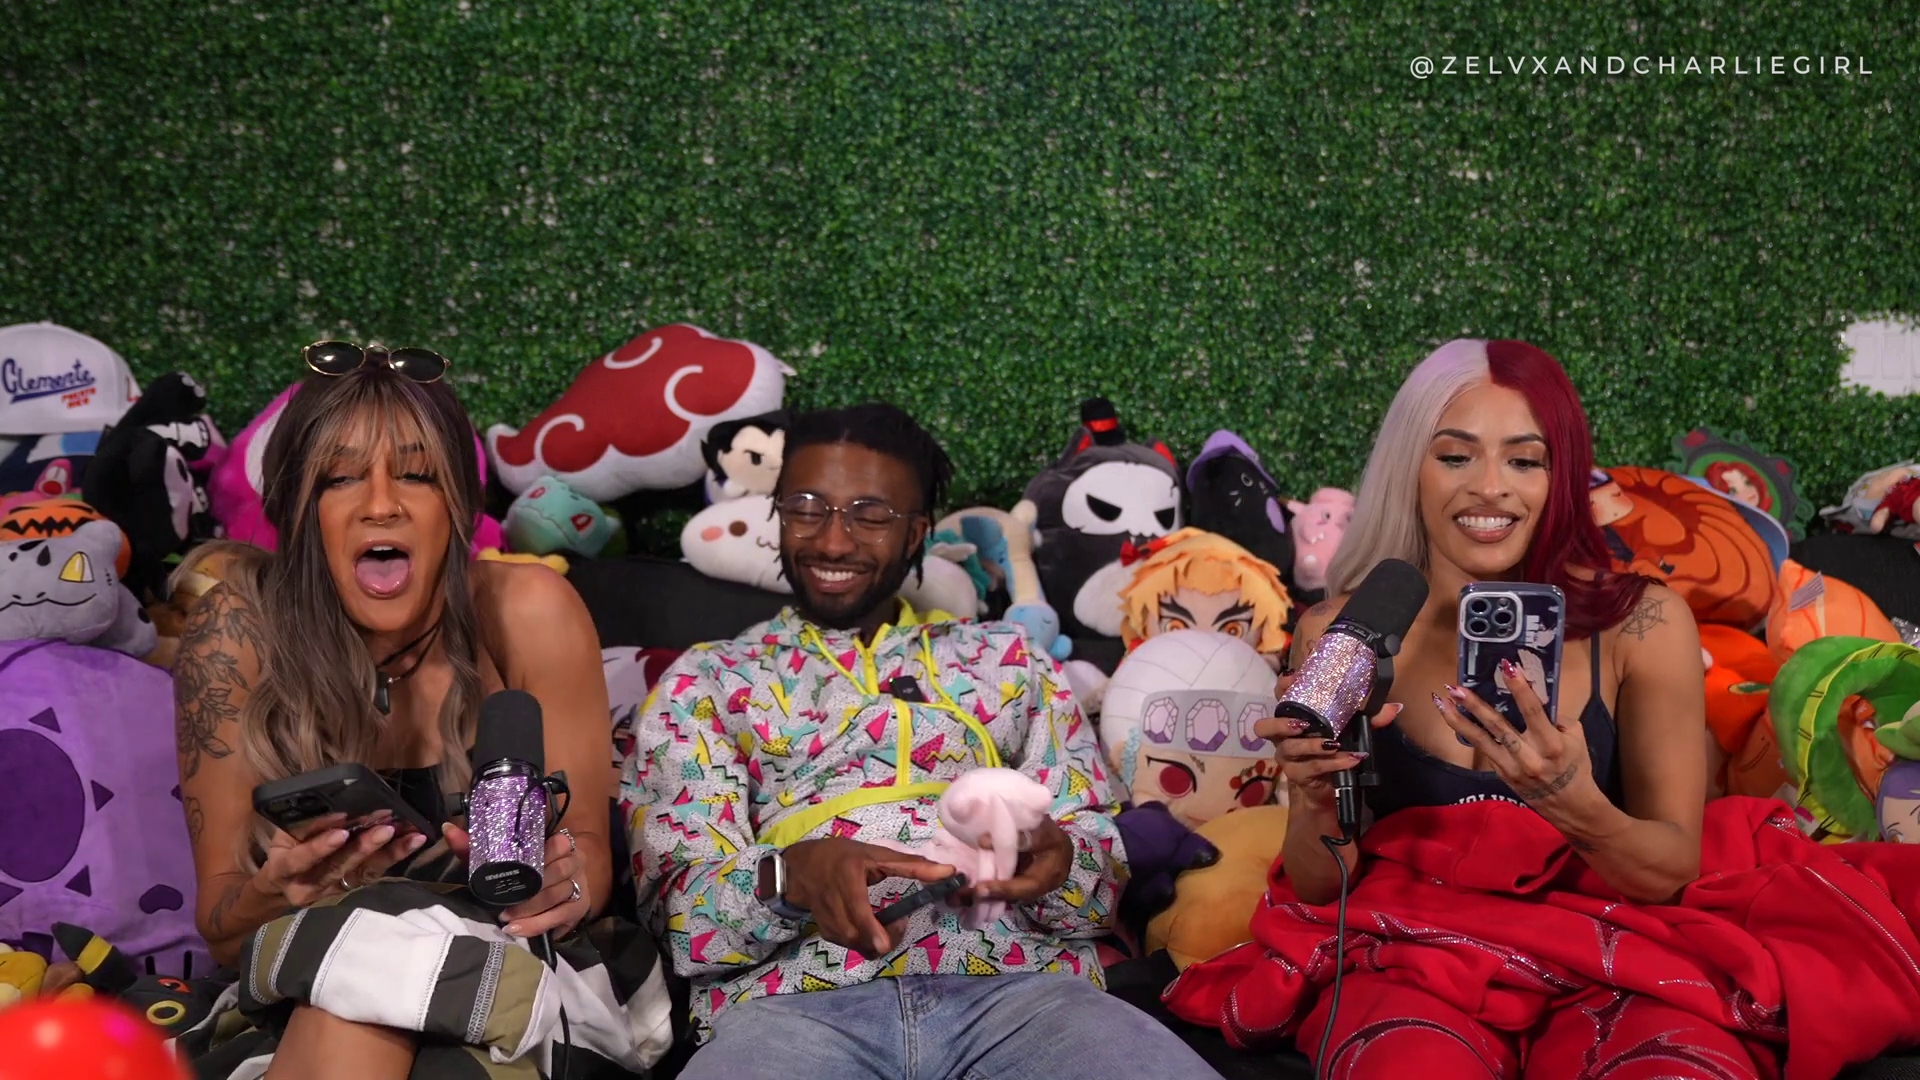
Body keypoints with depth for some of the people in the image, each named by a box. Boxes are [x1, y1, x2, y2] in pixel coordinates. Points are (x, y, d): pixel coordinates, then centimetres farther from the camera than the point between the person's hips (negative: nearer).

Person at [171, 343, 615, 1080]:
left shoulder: (523, 614, -15)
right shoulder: (242, 632, -13)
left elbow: (588, 850, -8)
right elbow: (220, 929, -9)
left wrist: (559, 882, -32)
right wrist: (280, 892, -32)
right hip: (305, 1004, 1)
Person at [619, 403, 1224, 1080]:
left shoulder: (1007, 661, 20)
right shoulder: (704, 683, 17)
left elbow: (1103, 881, 13)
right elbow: (683, 911, 4)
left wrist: (1054, 861, -11)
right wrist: (787, 877, -17)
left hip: (1018, 984, 2)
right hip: (794, 999, -1)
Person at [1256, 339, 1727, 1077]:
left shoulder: (1641, 623, -5)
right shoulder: (1337, 634, -2)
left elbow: (1674, 872, -3)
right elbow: (1320, 891, 2)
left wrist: (1578, 810, -25)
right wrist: (1320, 804, -21)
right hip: (1413, 964, -1)